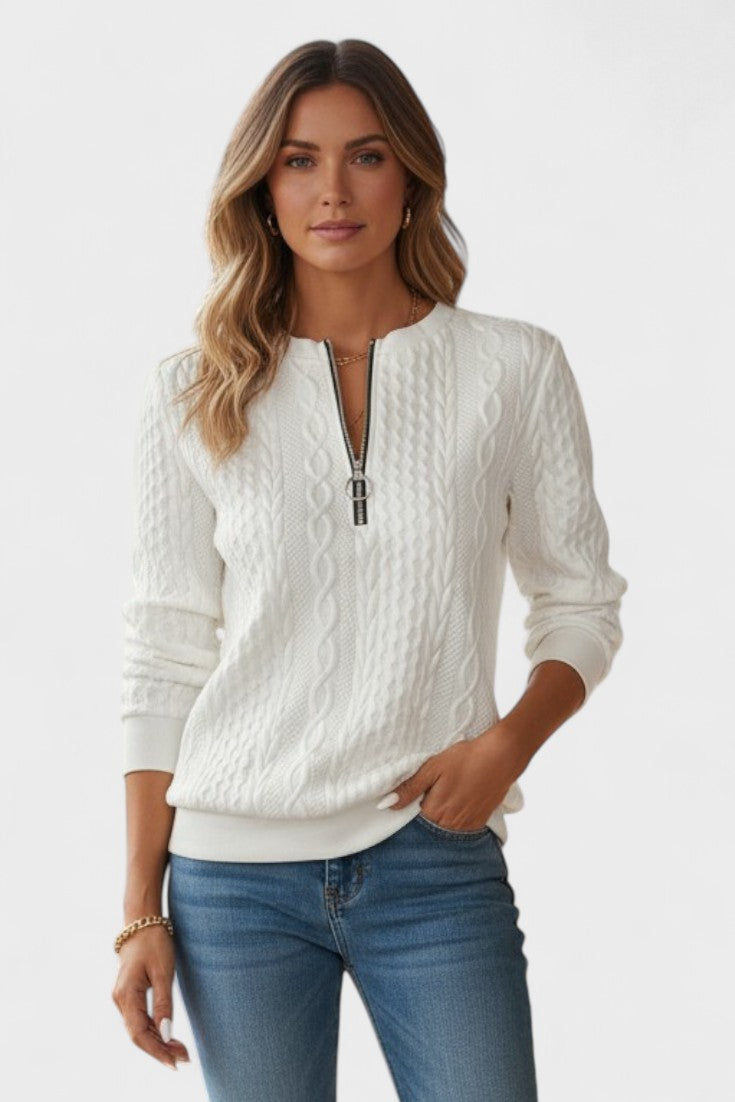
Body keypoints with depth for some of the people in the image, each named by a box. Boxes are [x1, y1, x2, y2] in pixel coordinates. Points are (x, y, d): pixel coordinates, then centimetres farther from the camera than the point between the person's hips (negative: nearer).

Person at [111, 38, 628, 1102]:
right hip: (234, 875, 1)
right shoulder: (194, 395, 3)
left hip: (437, 864, 0)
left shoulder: (516, 368, 1)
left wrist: (507, 744, -11)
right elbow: (163, 656, 4)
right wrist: (140, 910, 1)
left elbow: (582, 603, 8)